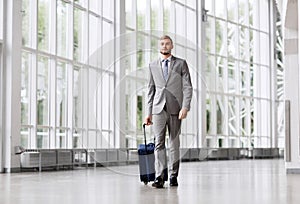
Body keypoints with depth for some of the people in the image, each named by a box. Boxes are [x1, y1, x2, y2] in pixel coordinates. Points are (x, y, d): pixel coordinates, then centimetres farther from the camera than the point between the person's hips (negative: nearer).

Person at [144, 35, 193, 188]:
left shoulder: (181, 64, 5)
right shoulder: (153, 66, 13)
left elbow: (188, 87, 0)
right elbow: (151, 90, 14)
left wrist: (185, 107, -12)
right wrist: (148, 112, 10)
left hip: (175, 109, -1)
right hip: (159, 109, 1)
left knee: (174, 143, 5)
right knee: (159, 142, -8)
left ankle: (173, 176, 13)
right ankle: (159, 177, -12)